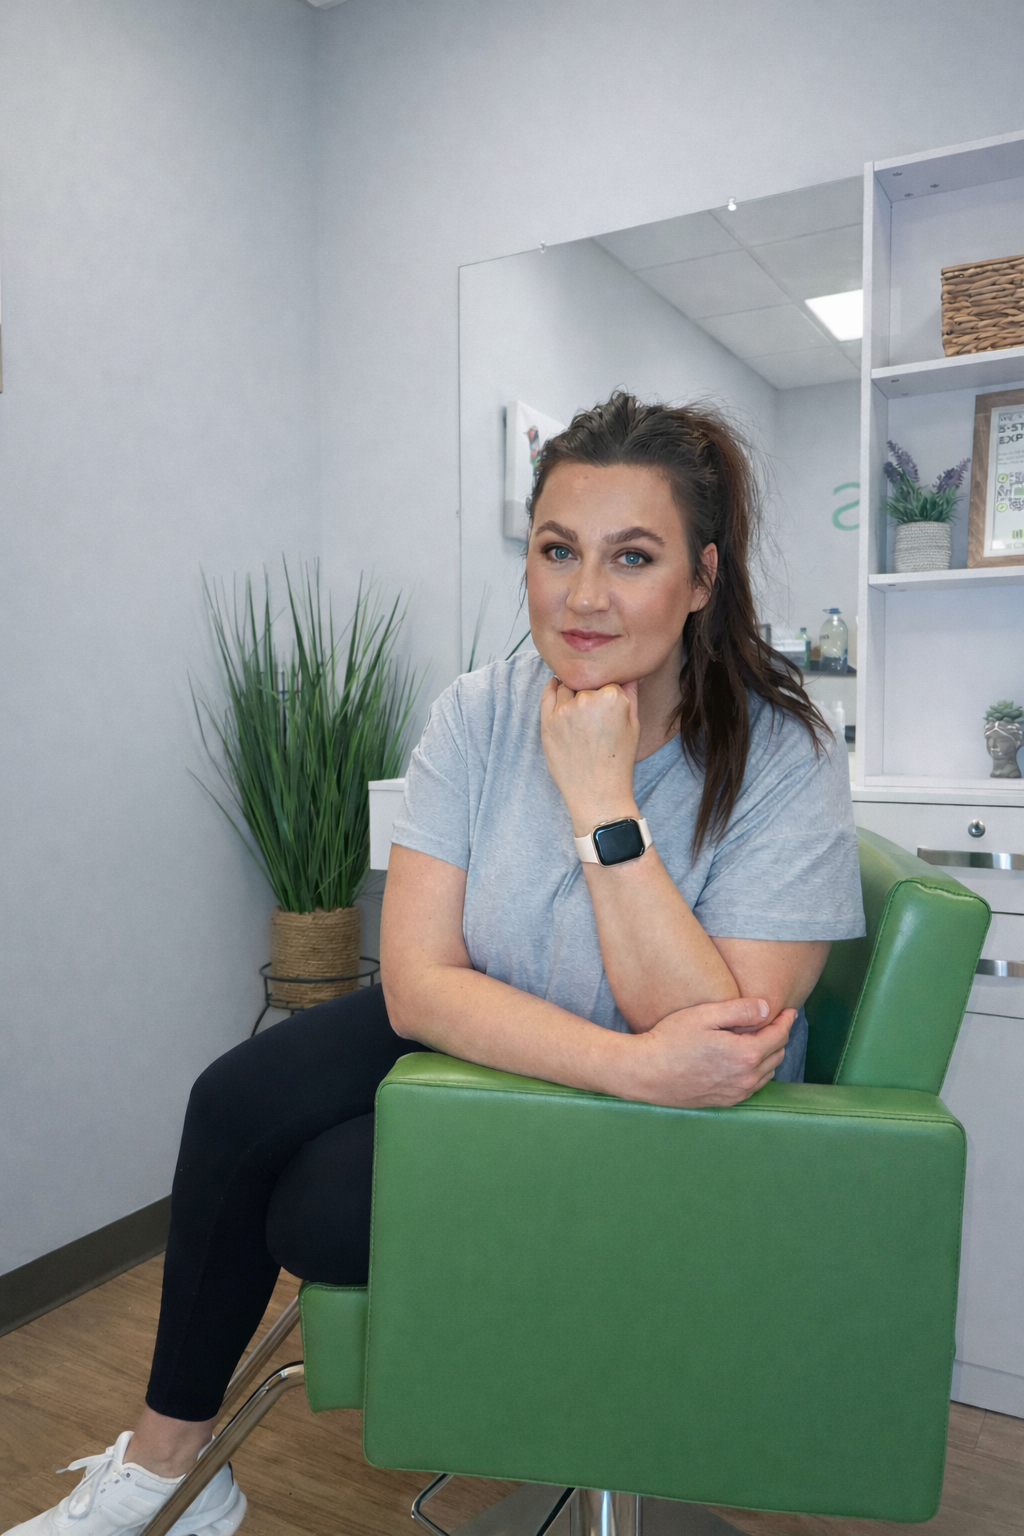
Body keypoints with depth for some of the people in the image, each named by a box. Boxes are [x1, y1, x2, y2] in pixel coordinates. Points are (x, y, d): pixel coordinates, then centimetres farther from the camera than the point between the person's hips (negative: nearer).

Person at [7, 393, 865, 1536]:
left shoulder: (781, 757, -22)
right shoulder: (479, 715, -14)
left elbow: (717, 1040, -29)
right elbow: (419, 980, -19)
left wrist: (602, 798, -33)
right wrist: (635, 1061, -33)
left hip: (666, 1141, -3)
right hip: (479, 1037, 4)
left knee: (316, 1208, -14)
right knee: (240, 1101, -16)